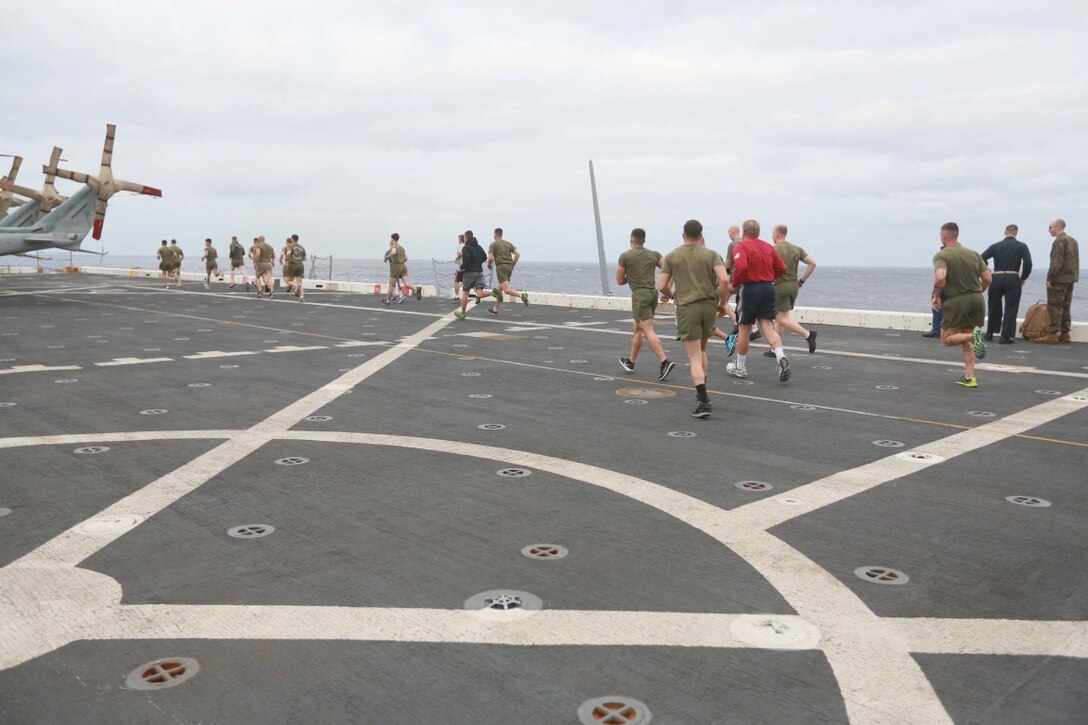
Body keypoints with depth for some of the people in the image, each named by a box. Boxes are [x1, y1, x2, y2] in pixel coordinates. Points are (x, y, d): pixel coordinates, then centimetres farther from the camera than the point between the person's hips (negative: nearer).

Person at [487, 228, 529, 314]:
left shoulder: (493, 244, -1)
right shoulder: (508, 243, 15)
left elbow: (490, 258, -11)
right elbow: (517, 254, 7)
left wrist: (489, 265, 10)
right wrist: (512, 265, 15)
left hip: (501, 267, -7)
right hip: (509, 267, 7)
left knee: (506, 290, -14)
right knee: (500, 288, 17)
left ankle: (522, 295, -35)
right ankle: (495, 309, 22)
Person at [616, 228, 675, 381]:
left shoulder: (625, 256, -1)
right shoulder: (654, 254, 11)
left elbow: (620, 280, 5)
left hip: (640, 295, -6)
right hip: (653, 293, 6)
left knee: (648, 331, -13)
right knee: (637, 328, 20)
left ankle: (664, 361, -28)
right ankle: (630, 361, 29)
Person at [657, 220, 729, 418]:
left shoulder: (672, 256, 2)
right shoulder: (711, 254, 3)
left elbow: (661, 286, -1)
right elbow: (724, 280, -11)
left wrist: (669, 295, 21)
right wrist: (722, 302, 3)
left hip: (686, 308, -2)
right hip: (709, 306, 2)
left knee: (694, 358, -4)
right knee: (702, 351, 22)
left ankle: (703, 402, -16)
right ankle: (702, 394, 27)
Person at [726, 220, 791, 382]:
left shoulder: (741, 246, -8)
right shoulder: (768, 246, 11)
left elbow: (741, 266, -24)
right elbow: (781, 268, 11)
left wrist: (734, 284, -10)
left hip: (750, 288, -5)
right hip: (768, 288, 5)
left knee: (744, 329, 9)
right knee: (768, 327, 3)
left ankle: (740, 367, 22)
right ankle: (781, 357, -22)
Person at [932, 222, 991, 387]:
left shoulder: (941, 256, -8)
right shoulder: (973, 254, 9)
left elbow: (940, 277, -26)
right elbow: (988, 278, 7)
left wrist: (936, 296, -9)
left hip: (956, 302, -5)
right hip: (976, 300, 6)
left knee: (947, 338, 11)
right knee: (966, 341, 18)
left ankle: (972, 335, -20)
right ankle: (969, 378, 9)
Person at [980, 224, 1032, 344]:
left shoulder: (995, 246, 6)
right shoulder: (1021, 246, 2)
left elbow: (981, 259, -2)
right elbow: (1028, 263, -10)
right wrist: (1023, 278, 3)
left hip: (996, 279, 2)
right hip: (1013, 279, -2)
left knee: (994, 307, 15)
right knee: (1010, 309, 2)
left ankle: (989, 334, 22)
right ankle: (1005, 336, -4)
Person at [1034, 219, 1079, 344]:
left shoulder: (1059, 241, -13)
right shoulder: (1073, 241, 16)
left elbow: (1056, 263, -20)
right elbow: (1075, 261, 17)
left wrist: (1050, 279, -18)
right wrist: (1075, 276, 18)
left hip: (1059, 279, -9)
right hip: (1071, 279, 9)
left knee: (1054, 307, -8)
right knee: (1065, 307, 13)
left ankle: (1052, 335, -10)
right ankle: (1065, 334, 16)